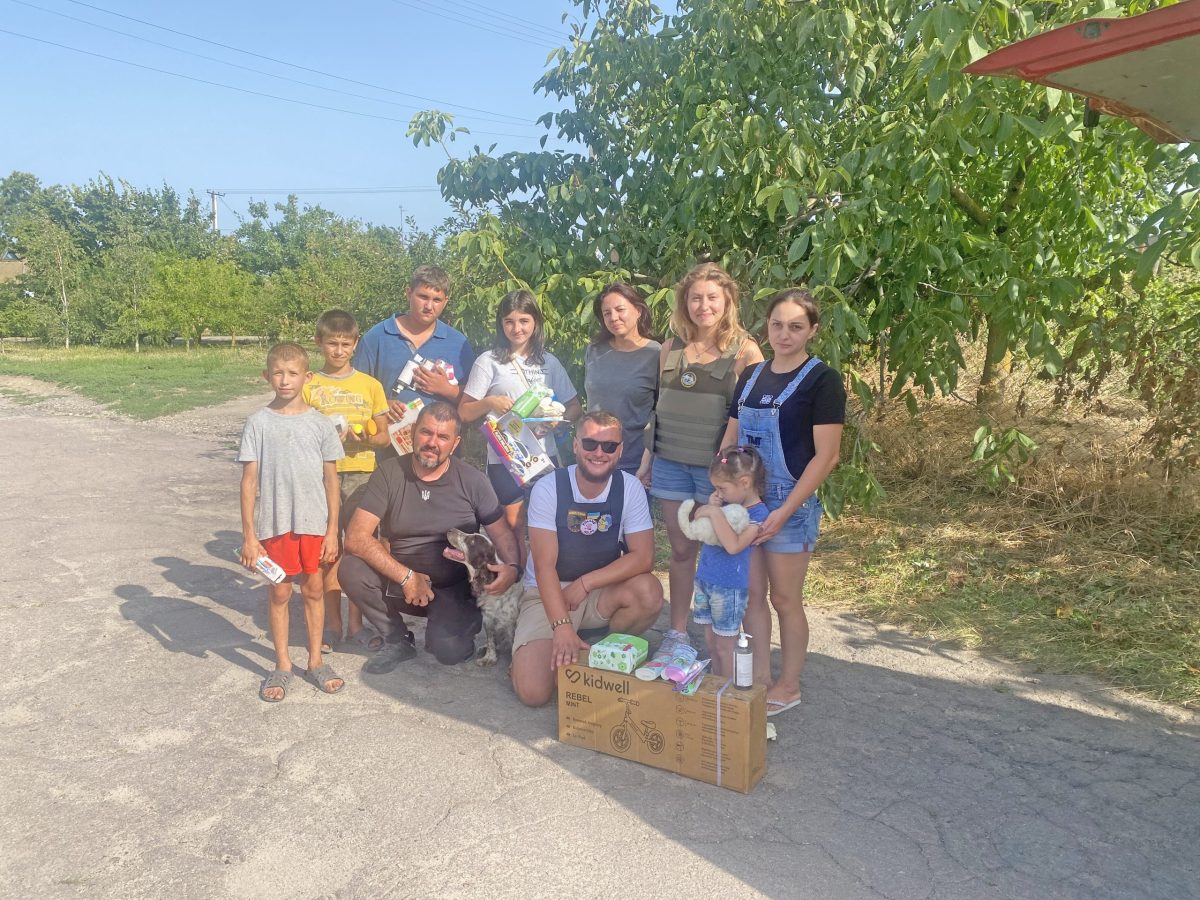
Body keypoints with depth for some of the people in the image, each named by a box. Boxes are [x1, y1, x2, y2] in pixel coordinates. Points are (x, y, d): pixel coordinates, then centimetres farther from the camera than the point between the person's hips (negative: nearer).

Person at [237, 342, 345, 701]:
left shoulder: (320, 424, 0)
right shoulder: (259, 422, -2)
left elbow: (331, 479, 3)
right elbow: (249, 480, -2)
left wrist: (332, 530, 0)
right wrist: (248, 535, -5)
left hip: (314, 523, 1)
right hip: (274, 523, -1)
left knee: (313, 589, 11)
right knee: (279, 592, 9)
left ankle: (316, 659, 26)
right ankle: (282, 664, 24)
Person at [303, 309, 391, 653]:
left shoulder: (370, 385, 7)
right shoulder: (309, 385, 6)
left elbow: (384, 435, 7)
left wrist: (365, 438, -13)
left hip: (361, 473, 1)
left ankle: (356, 622, 16)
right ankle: (333, 624, 14)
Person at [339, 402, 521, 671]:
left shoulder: (472, 481, -6)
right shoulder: (389, 472, -7)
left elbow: (502, 532, -1)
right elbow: (356, 537, -15)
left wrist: (512, 567, -24)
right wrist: (406, 577, -23)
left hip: (453, 588, -2)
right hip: (398, 583, 2)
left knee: (448, 650, -28)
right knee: (351, 568, -26)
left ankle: (467, 619, 11)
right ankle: (397, 640, -2)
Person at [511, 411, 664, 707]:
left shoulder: (630, 488, -10)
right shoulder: (548, 489, -16)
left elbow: (643, 557, -14)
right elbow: (545, 566, -19)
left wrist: (585, 583, -21)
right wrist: (562, 626, -31)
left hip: (601, 593, 2)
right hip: (548, 594, -2)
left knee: (649, 592, -30)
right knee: (533, 691, -20)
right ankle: (529, 647, 16)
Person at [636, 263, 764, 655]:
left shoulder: (745, 351, -6)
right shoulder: (671, 349, 9)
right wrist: (647, 457, 14)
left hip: (717, 469, -4)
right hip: (671, 464, 4)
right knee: (681, 549, 11)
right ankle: (677, 633, 23)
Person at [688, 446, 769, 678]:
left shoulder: (758, 513, -17)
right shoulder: (728, 503, 5)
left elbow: (734, 545, -31)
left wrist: (715, 513, -28)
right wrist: (710, 508, -5)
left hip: (729, 588, -7)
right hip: (704, 580, 7)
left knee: (725, 645, 5)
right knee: (711, 641, 17)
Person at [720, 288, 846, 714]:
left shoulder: (821, 380, -9)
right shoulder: (751, 377, 9)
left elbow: (825, 456, -14)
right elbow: (730, 440, 13)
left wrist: (784, 512, -18)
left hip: (791, 503, -6)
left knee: (785, 599, 6)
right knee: (750, 594, 12)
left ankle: (788, 687, 23)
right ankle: (757, 679, 27)